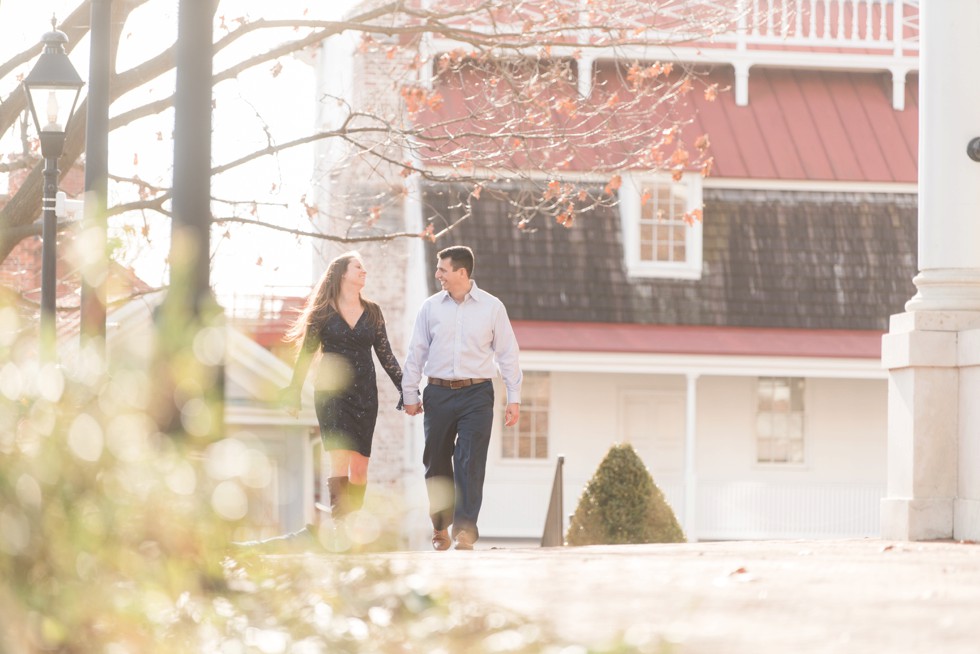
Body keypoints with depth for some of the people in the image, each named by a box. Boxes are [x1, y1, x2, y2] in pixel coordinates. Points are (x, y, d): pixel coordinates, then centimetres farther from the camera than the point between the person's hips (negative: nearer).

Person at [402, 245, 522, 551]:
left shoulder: (492, 307, 3)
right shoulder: (430, 307, 6)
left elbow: (507, 353, 5)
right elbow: (416, 353, 11)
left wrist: (514, 399, 2)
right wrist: (409, 394, 9)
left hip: (476, 394, -2)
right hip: (438, 394, 2)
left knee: (470, 463, -11)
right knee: (437, 464, 5)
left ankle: (465, 529, -14)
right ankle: (440, 528, 16)